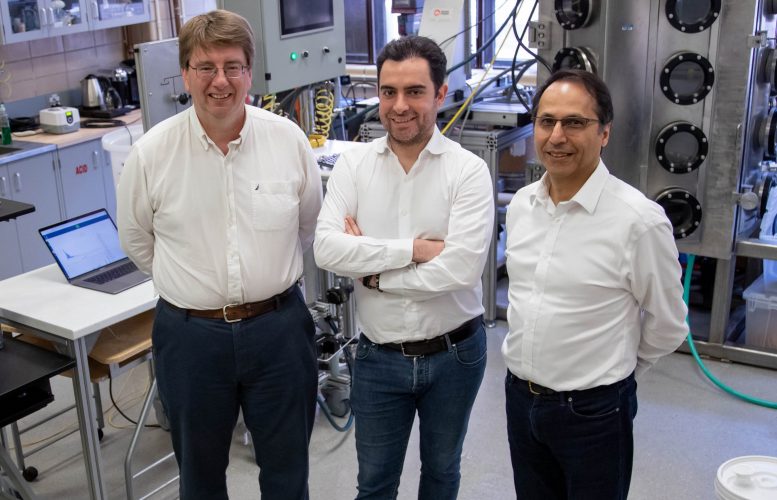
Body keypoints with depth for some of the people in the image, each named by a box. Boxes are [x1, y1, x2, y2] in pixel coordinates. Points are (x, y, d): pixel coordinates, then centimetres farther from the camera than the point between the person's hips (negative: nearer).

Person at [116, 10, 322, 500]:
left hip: (278, 327, 1)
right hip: (190, 334, 0)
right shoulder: (152, 152, -9)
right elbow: (137, 240, 6)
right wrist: (192, 281, 9)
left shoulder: (289, 139, -7)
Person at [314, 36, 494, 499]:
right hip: (379, 356, 1)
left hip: (455, 353, -1)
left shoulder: (468, 170, -13)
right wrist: (414, 248, -23)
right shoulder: (353, 165, -5)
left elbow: (461, 267, -23)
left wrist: (373, 272, -17)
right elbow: (326, 248, -17)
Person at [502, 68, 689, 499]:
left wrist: (613, 371, 6)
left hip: (593, 411, -5)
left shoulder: (639, 220, -20)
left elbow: (667, 326, -8)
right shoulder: (521, 204, 0)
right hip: (520, 397, 6)